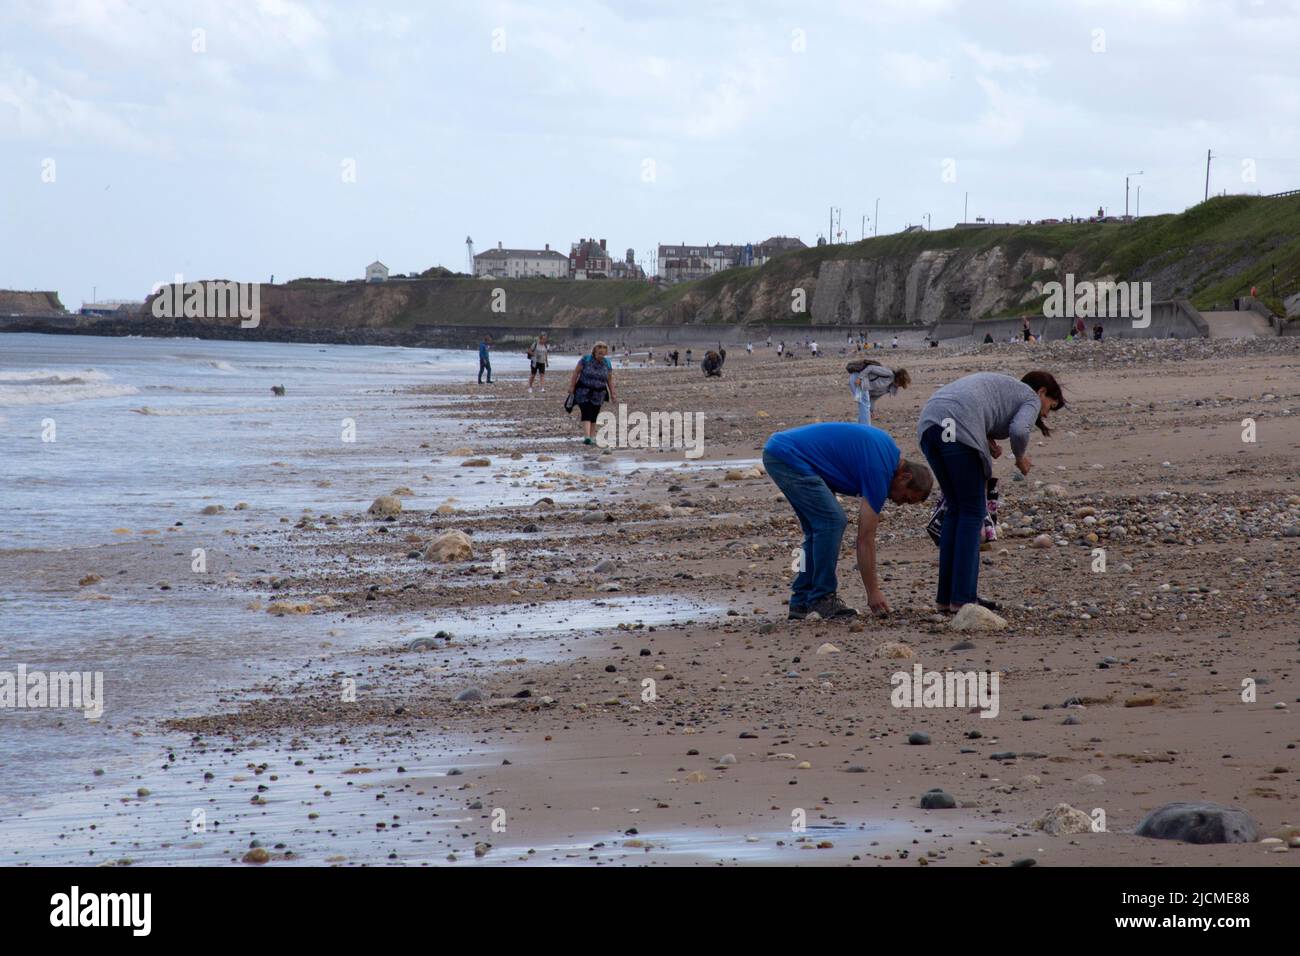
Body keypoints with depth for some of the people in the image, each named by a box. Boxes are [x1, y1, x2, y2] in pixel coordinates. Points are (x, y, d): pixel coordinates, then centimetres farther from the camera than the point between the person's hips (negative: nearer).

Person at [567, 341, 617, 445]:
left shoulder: (607, 364, 1)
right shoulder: (585, 360, -8)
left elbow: (610, 380, 7)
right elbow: (576, 373, -5)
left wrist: (612, 394, 5)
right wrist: (571, 387, -9)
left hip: (598, 394, 3)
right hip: (583, 392, -3)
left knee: (593, 416, 5)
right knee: (586, 414, -15)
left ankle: (591, 437, 13)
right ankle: (586, 437, -24)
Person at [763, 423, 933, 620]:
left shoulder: (887, 448, 13)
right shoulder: (879, 471, -13)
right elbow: (865, 538, -10)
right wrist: (873, 592, -4)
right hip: (788, 456, -10)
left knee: (820, 528, 10)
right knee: (831, 522, -11)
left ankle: (801, 602, 11)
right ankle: (822, 597, -5)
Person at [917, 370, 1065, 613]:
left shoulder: (1000, 386, 38)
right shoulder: (1031, 400, 14)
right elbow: (1019, 430, -7)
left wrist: (984, 438, 20)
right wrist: (1021, 457, 13)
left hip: (929, 424, 8)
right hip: (960, 430, -8)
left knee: (956, 510, 17)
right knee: (972, 514, 4)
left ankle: (945, 597, 15)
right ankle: (962, 598, -1)